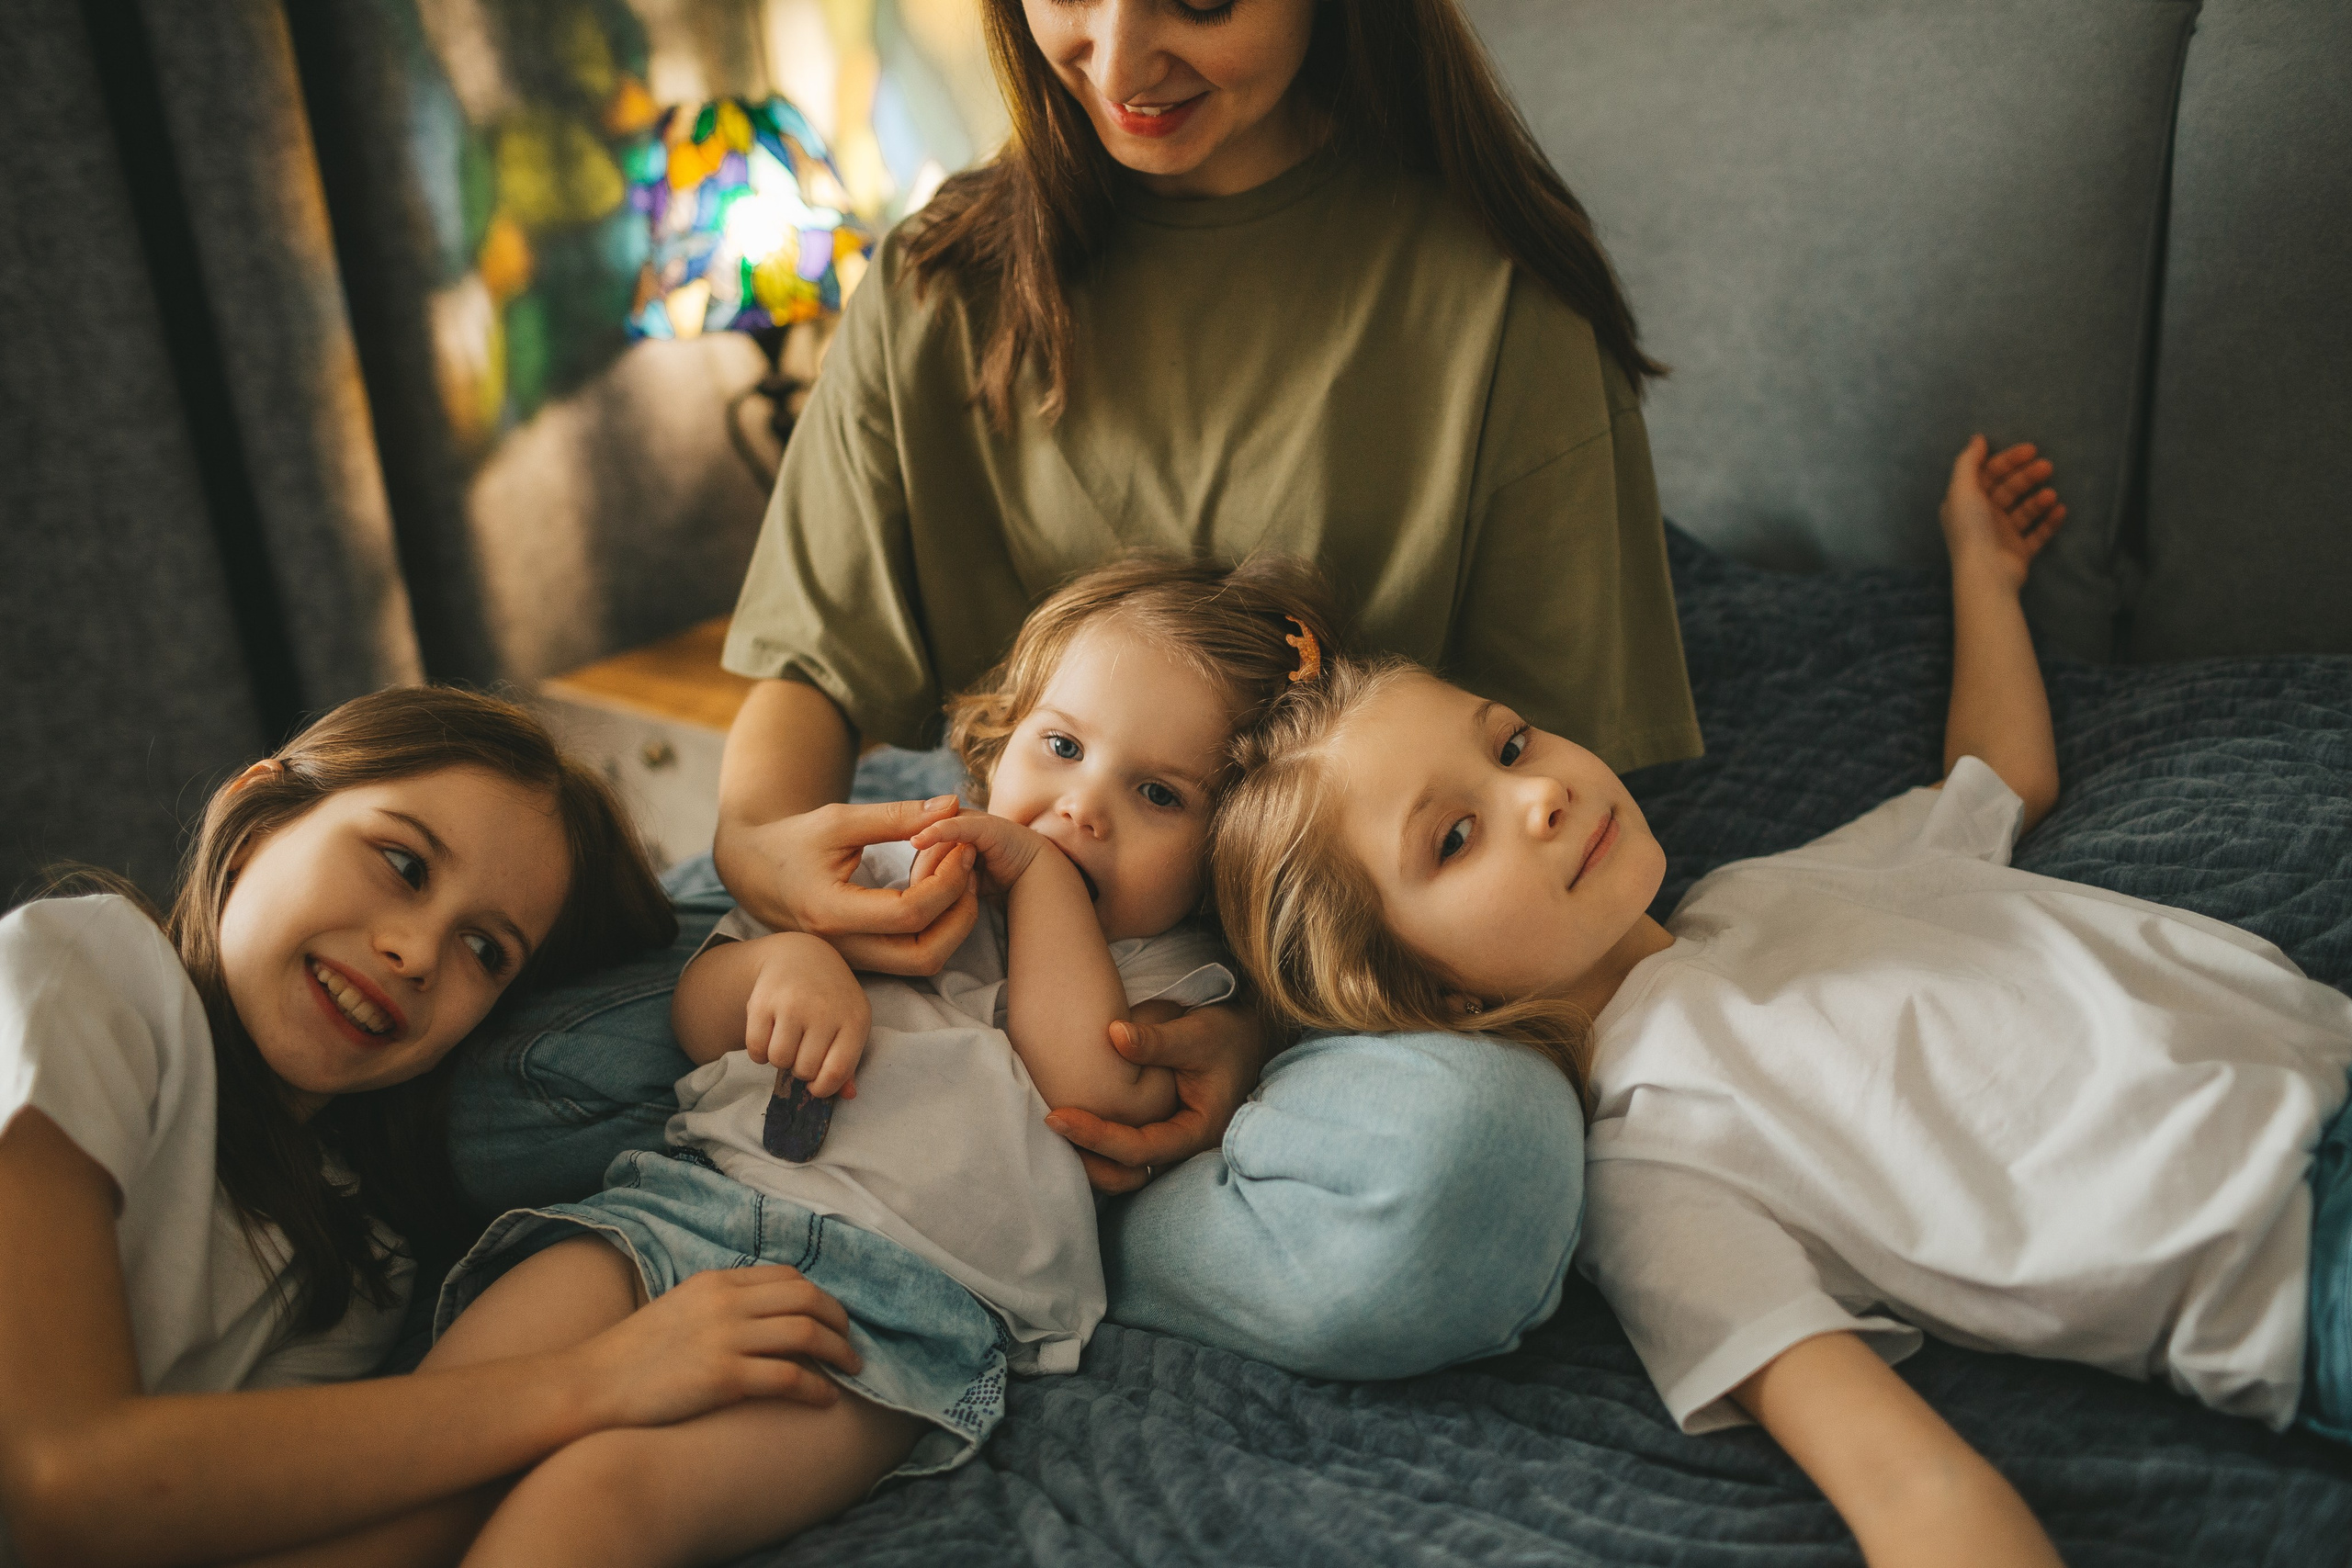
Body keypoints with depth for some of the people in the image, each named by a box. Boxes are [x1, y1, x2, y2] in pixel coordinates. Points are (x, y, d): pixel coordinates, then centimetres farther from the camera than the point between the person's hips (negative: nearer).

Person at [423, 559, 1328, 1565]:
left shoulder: (1168, 974, 16)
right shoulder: (909, 863, 25)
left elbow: (1096, 1086, -8)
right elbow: (696, 1019, 23)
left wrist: (1041, 872, 2)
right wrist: (785, 959, -1)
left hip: (915, 1286, -4)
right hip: (697, 1194, 5)